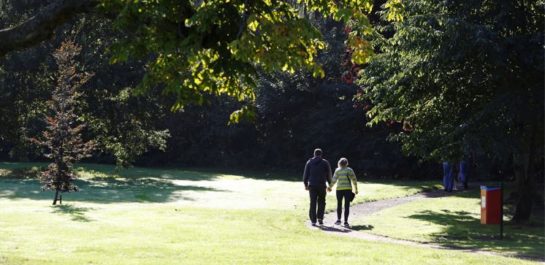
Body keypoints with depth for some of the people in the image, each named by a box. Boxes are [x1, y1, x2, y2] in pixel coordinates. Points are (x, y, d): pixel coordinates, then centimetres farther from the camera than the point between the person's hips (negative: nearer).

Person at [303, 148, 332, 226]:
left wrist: (306, 184, 13)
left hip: (312, 185, 1)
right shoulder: (325, 163, 2)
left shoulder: (309, 162, 5)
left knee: (313, 203, 2)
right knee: (321, 202, 13)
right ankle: (320, 218, 1)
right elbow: (329, 175, 3)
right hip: (322, 186, -1)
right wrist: (329, 185, 12)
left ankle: (313, 220, -2)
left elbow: (305, 174, 5)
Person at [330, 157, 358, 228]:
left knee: (339, 205, 17)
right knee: (347, 206, -2)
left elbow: (334, 180, -5)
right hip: (348, 189, 0)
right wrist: (356, 189, 11)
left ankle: (338, 220, 18)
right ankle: (345, 222, -10)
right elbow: (354, 180, 3)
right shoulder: (350, 170, 6)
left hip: (339, 189, 0)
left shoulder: (337, 170, 3)